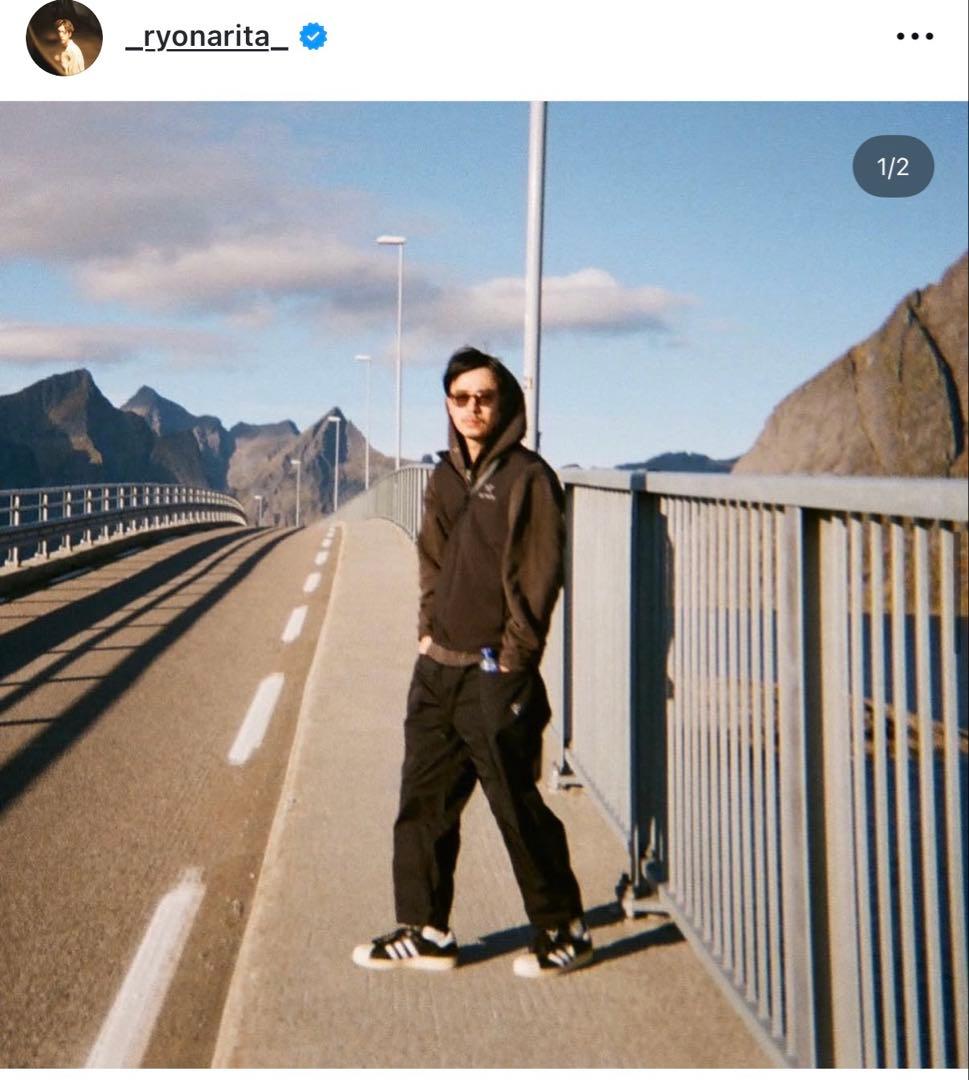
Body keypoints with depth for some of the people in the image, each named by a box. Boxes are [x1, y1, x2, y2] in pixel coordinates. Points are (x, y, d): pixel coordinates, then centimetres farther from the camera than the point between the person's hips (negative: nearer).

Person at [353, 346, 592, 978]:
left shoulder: (528, 478, -9)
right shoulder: (445, 476, 12)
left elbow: (538, 575, -12)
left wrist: (513, 656, -14)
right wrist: (428, 628, 8)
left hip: (494, 674, -7)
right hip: (436, 669, 7)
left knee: (518, 808, 1)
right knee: (424, 802, 11)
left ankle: (564, 932, 17)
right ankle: (426, 932, 23)